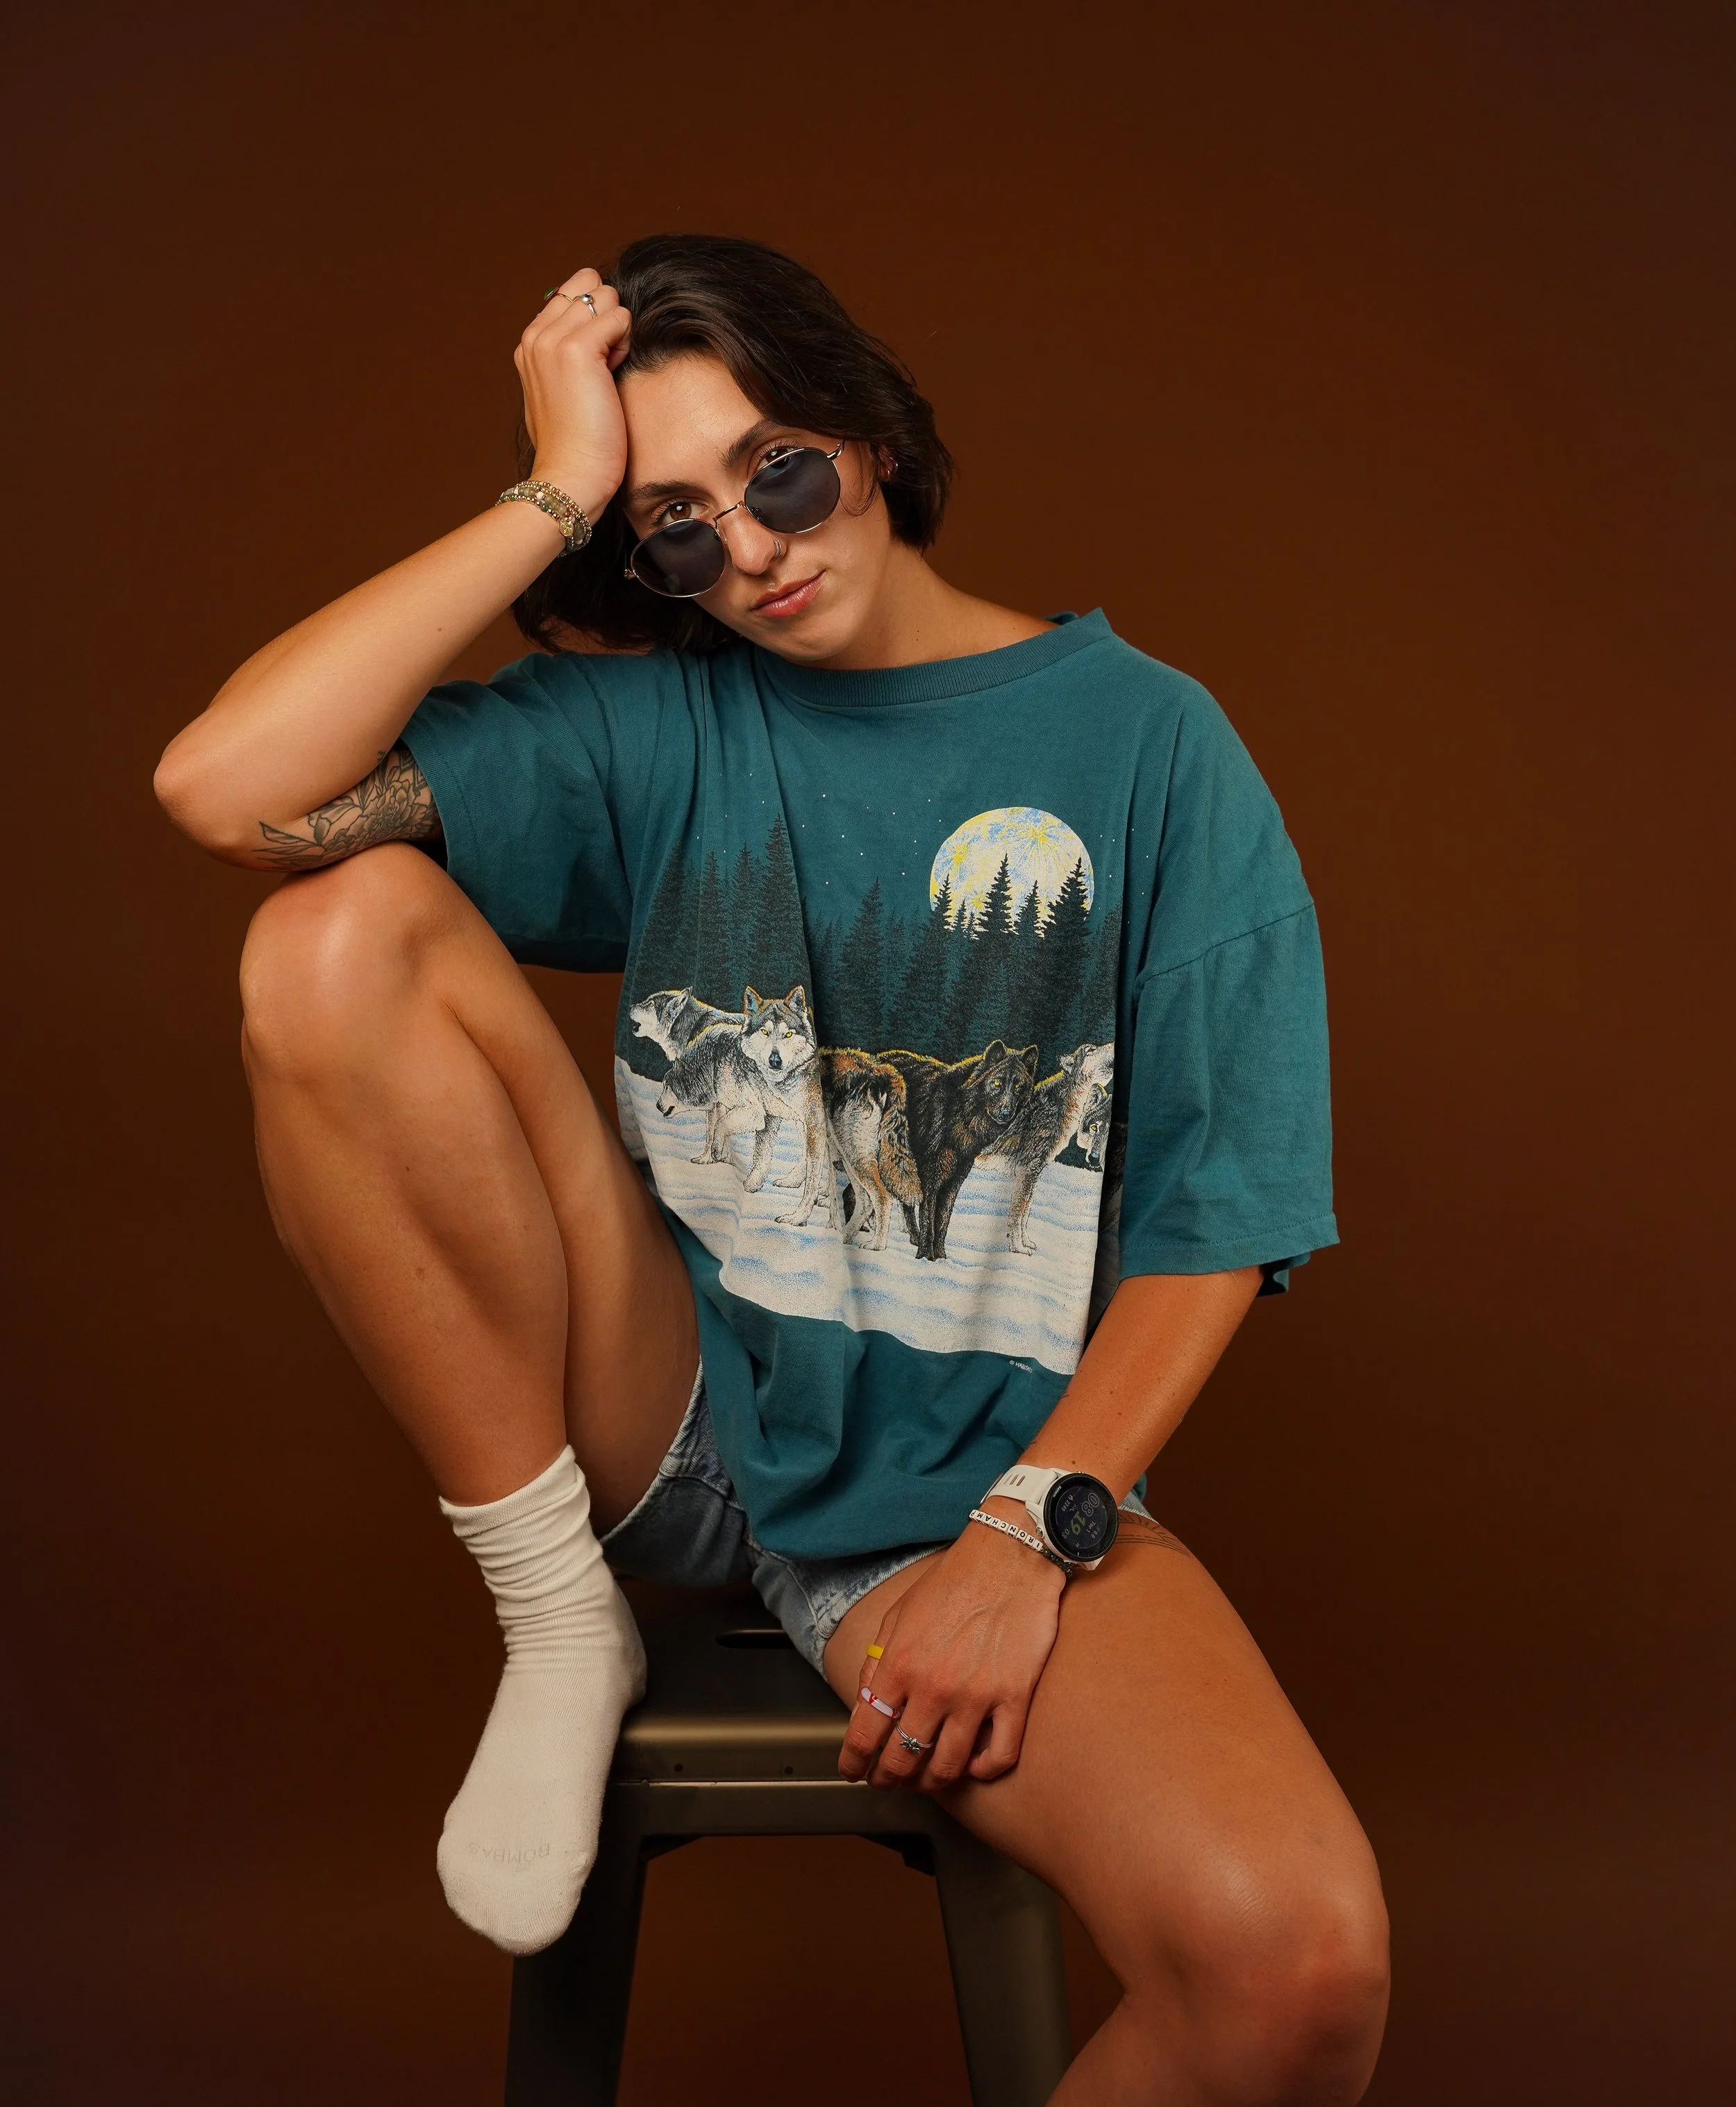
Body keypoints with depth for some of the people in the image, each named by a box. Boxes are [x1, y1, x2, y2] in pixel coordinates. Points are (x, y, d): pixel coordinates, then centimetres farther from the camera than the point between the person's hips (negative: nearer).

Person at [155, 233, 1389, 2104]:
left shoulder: (1142, 739, 3)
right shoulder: (659, 726, 5)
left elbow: (1213, 1213, -1)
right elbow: (226, 789, -12)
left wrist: (1028, 1533, -13)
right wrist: (559, 494, -9)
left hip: (977, 1480, -1)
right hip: (676, 1412, 2)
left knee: (1298, 1957, -31)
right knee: (340, 929, -19)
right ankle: (560, 1626, -8)